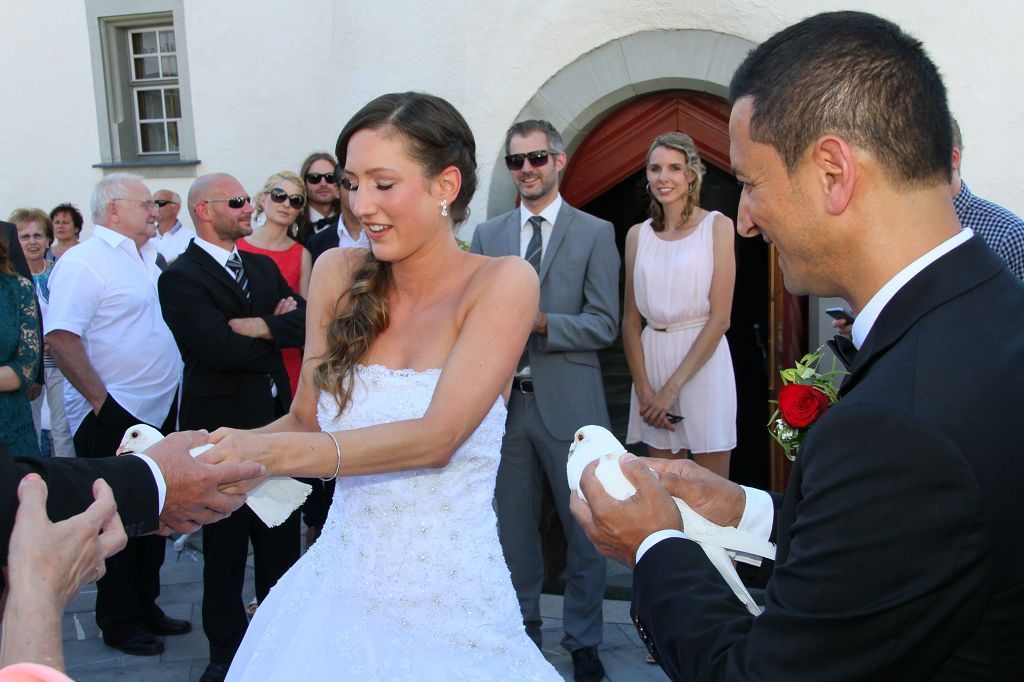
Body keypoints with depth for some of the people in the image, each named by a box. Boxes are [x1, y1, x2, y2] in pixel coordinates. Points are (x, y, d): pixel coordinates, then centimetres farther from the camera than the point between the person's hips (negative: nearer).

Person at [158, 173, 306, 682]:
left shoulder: (262, 267, 12)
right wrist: (280, 332, -10)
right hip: (224, 426, -6)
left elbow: (305, 319, 1)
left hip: (276, 420, 6)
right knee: (226, 546, 8)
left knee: (282, 536, 15)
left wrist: (262, 327, -17)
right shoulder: (181, 278, -11)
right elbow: (219, 349, -24)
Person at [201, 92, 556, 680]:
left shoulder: (502, 282, -12)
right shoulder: (339, 273, 0)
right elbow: (306, 417, 3)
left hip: (448, 603, -3)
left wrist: (281, 453, -29)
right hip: (337, 586, 4)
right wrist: (224, 450, -15)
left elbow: (437, 437, -21)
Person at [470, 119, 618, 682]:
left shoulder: (595, 233, 1)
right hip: (505, 399, 3)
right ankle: (521, 631, 31)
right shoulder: (487, 234, 11)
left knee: (584, 529, 6)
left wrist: (540, 322, -18)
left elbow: (603, 325, -6)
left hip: (568, 403, -3)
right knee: (511, 526, 12)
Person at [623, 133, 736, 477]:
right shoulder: (637, 235, 8)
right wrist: (644, 389, -5)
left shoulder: (717, 226, -2)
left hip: (703, 360, -3)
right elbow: (631, 320, 7)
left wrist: (672, 387, -12)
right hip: (651, 359, 4)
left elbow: (720, 318, -8)